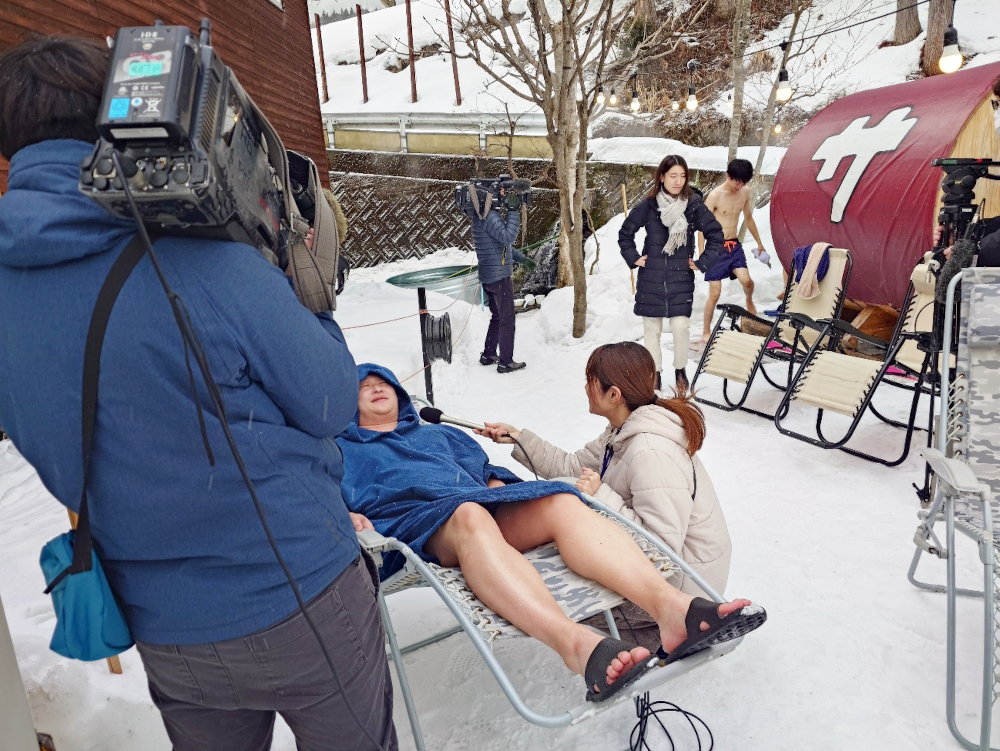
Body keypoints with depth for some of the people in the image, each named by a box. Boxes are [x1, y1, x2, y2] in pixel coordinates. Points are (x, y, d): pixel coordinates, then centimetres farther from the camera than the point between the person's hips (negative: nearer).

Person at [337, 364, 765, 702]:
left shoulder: (440, 434, 37)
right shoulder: (343, 452, 27)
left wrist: (503, 497, 9)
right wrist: (350, 520, -10)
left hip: (484, 504, 4)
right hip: (415, 525, -4)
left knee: (563, 504, -27)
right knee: (470, 517, -40)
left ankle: (670, 606, -49)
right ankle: (575, 643, -63)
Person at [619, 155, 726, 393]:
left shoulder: (694, 204, -5)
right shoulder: (648, 204, -4)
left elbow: (716, 236, 2)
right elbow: (625, 233, 9)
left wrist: (702, 263, -1)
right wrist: (634, 259, 3)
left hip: (681, 278, -1)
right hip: (651, 278, 1)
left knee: (681, 326, -9)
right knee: (651, 328, 7)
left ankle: (680, 370, 16)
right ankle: (655, 373, 23)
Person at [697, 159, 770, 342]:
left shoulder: (745, 192, 3)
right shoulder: (715, 196, -14)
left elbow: (749, 218, 18)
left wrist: (759, 242, 24)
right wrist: (701, 254, -20)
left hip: (734, 245, 4)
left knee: (746, 280, -16)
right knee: (715, 293, -5)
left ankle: (749, 300, 21)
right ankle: (706, 332, 9)